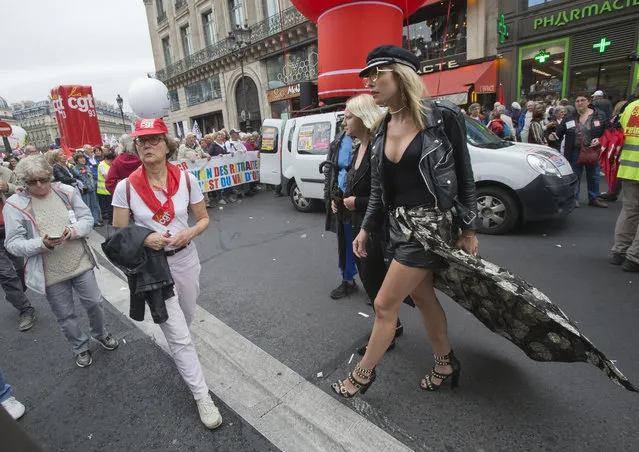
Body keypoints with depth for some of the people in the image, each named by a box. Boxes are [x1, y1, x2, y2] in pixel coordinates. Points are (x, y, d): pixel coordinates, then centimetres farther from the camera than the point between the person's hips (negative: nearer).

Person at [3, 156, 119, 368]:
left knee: (95, 303, 15)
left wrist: (73, 231, -20)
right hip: (50, 272, -1)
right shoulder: (14, 205, -9)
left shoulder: (67, 192, -4)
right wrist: (42, 244, -26)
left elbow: (87, 219, -1)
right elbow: (13, 244, -9)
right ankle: (81, 348, 37)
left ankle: (101, 334, 44)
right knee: (65, 315, 14)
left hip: (80, 262, 2)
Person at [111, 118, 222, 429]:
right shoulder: (126, 187, -12)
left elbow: (204, 219, 2)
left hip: (185, 258, 3)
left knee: (186, 319, 24)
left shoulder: (187, 179, -8)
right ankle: (202, 397, 16)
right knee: (179, 335, 0)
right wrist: (145, 239, -23)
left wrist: (190, 233, -19)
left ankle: (176, 348, 61)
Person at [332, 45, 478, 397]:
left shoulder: (443, 117, -12)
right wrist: (366, 229, 11)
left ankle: (363, 373, 21)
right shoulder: (383, 130, 5)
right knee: (422, 296, 18)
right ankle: (446, 364, 40)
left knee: (385, 304, -1)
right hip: (398, 225, 7)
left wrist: (469, 229, -4)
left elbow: (464, 177, -6)